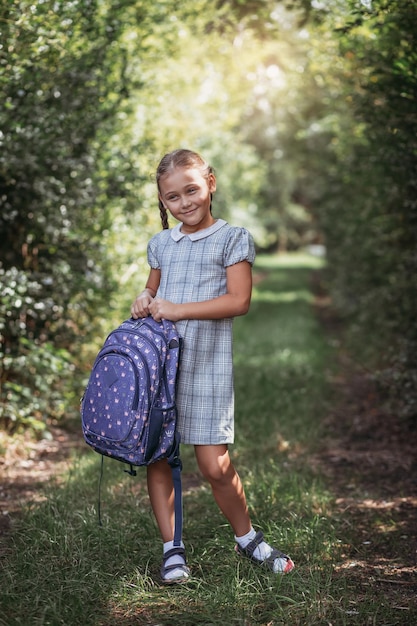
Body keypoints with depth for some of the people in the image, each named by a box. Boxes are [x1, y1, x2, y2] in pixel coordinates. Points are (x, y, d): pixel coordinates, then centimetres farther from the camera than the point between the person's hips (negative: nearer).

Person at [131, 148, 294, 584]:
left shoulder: (232, 238, -1)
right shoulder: (161, 244, 14)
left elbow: (239, 300, -11)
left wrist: (177, 310, -15)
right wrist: (144, 301, 4)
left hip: (206, 363, -4)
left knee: (214, 465, -4)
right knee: (155, 455, 4)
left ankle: (246, 537, 20)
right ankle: (172, 548, 16)